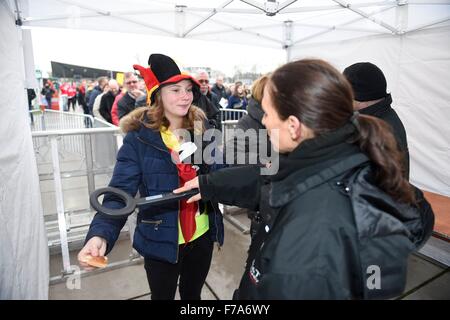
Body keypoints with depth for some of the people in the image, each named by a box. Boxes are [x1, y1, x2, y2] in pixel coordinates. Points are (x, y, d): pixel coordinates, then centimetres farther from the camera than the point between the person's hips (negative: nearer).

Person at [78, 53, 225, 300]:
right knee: (163, 296, 22)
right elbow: (120, 192, -20)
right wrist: (100, 234, -36)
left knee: (193, 293, 27)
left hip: (202, 235, 4)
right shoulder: (139, 137, -15)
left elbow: (219, 174, 2)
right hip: (161, 240, -3)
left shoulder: (201, 128, -4)